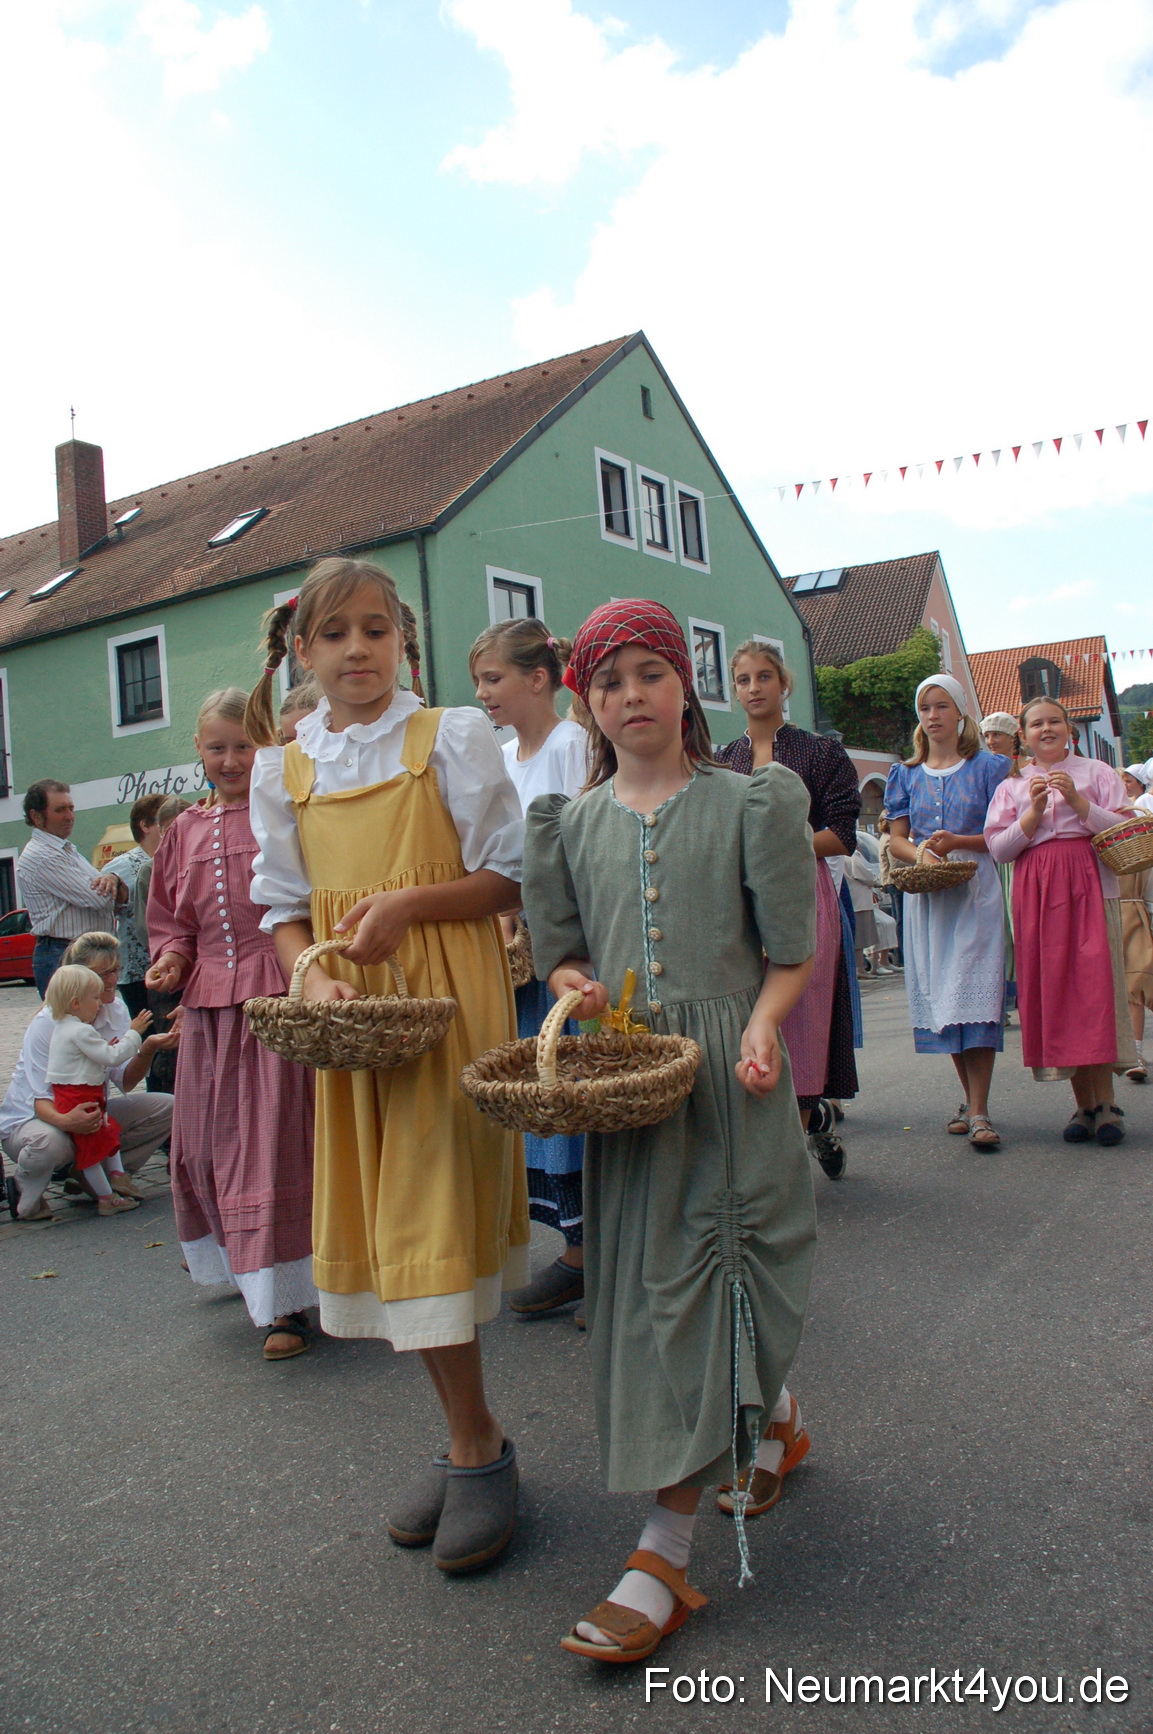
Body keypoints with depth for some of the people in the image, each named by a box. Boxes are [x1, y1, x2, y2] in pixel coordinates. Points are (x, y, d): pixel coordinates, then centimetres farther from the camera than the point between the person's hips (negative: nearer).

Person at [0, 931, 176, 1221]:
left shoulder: (117, 1011, -4)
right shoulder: (49, 1023, -21)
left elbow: (126, 1082, -5)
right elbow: (41, 1099, -24)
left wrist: (147, 1050, -26)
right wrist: (64, 1121, -47)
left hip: (88, 1114, 6)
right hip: (28, 1118, -6)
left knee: (166, 1108, -13)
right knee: (50, 1142, -41)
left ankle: (109, 1173, 4)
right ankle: (24, 1189, -7)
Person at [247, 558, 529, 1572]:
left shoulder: (452, 738, -2)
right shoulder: (283, 769, 9)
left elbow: (510, 879, -3)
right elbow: (285, 906, 12)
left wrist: (410, 901, -17)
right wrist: (312, 978, -7)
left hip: (449, 1002, -4)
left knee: (431, 1223, -6)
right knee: (383, 1227, 9)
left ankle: (477, 1450, 14)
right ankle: (472, 1442, 26)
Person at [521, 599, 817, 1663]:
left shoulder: (749, 803, -1)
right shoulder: (574, 823, 9)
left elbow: (790, 950, 0)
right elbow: (562, 949, 14)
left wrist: (763, 1026, -18)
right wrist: (577, 987, -8)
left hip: (727, 1065, -4)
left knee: (705, 1270, -4)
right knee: (641, 1276, 10)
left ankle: (665, 1555, 2)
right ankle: (766, 1422, 38)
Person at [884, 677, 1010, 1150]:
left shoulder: (988, 767, 5)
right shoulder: (906, 775, 14)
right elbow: (896, 841, 8)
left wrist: (959, 842, -17)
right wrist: (922, 853, -13)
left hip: (976, 892, -4)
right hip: (926, 896, 4)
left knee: (975, 992, -12)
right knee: (940, 995, 5)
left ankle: (979, 1112, -11)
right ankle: (971, 1099, 19)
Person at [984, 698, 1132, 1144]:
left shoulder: (1097, 773, 12)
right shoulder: (1011, 787, 16)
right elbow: (997, 848, 5)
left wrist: (1077, 800, -10)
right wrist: (1033, 812, -7)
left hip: (1090, 886, -2)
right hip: (1036, 892, 2)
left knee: (1094, 982, -11)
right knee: (1053, 988, -2)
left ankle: (1105, 1102, -5)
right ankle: (1083, 1103, 5)